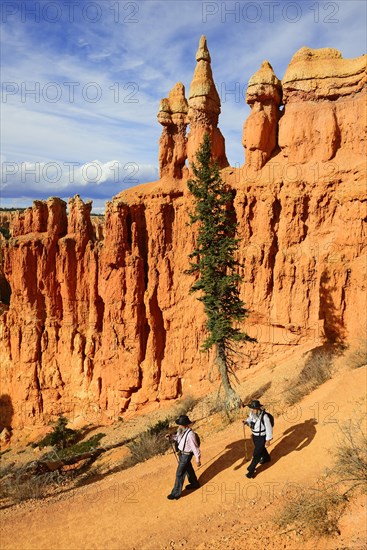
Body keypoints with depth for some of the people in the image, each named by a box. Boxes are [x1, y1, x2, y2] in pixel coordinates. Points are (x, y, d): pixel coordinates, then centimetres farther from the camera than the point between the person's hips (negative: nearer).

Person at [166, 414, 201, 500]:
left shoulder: (190, 434, -35)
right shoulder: (181, 430, -11)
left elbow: (195, 448, -25)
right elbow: (177, 437, 8)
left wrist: (198, 460, -16)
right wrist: (171, 437, -14)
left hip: (186, 455, -8)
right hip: (181, 452, 8)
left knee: (179, 474, 5)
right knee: (188, 469, 27)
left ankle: (176, 493, 22)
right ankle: (194, 484, 50)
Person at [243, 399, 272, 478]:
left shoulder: (264, 416, -33)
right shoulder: (252, 413, -15)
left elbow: (269, 428, -23)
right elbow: (250, 419, 8)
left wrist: (268, 440, -17)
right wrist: (246, 421, -14)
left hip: (262, 437, -6)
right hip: (254, 436, 7)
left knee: (256, 454, 2)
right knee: (261, 449, 30)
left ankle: (251, 470, 17)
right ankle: (266, 458, 60)